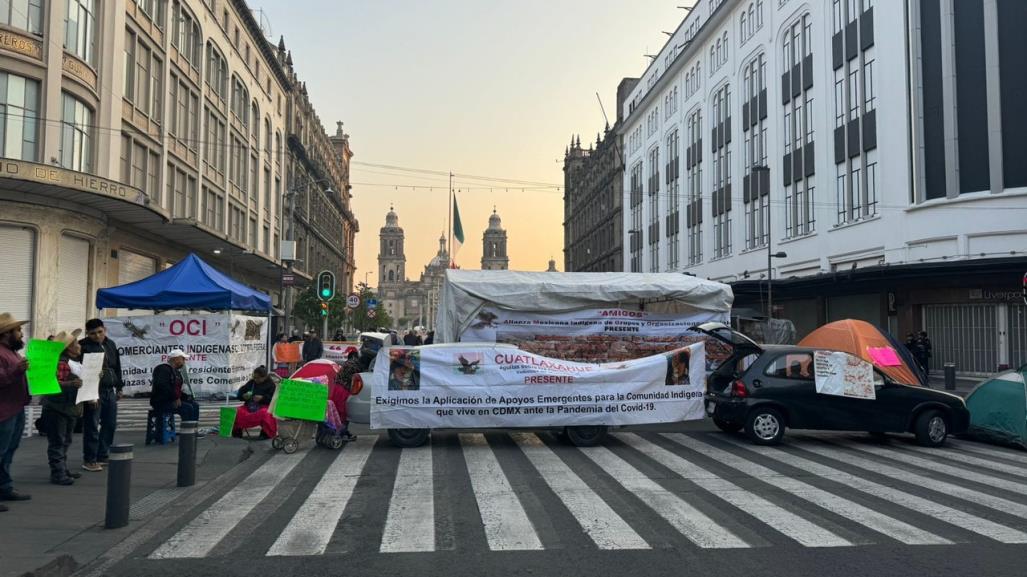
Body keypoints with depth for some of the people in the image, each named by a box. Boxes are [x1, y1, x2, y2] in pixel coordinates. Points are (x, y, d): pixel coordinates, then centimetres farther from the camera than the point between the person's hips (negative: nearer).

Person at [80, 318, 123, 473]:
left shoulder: (110, 344, 15)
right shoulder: (83, 346, -6)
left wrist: (119, 387, 20)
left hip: (110, 391, 7)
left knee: (110, 424, 10)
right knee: (92, 426, -4)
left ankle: (102, 456, 22)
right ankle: (89, 460, 5)